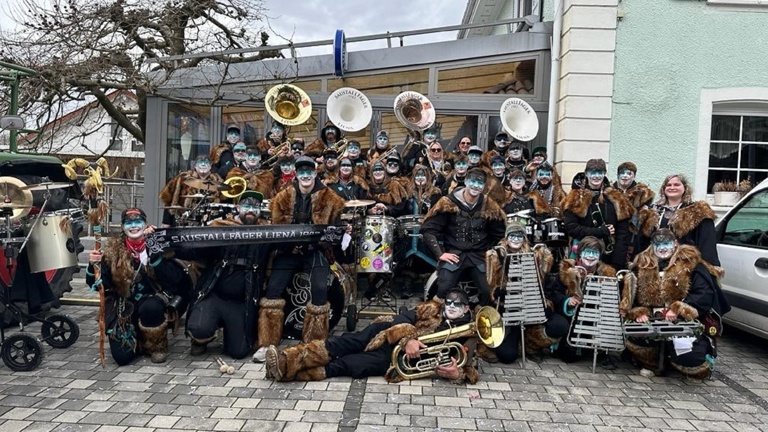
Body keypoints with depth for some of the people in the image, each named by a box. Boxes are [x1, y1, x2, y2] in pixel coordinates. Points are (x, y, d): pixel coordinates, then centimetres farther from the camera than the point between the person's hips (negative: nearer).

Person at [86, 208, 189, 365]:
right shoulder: (113, 250, 0)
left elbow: (174, 279, -20)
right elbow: (97, 284, -3)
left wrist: (153, 253, -30)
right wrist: (93, 265, -22)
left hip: (152, 301, -1)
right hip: (124, 307, 2)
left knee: (150, 308, -37)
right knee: (122, 356, -14)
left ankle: (157, 345, -6)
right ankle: (138, 341, 23)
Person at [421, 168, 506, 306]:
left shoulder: (489, 207, 4)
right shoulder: (448, 203, -3)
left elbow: (498, 234, 19)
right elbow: (428, 229, -3)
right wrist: (440, 253, -9)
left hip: (478, 256, 2)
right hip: (453, 254, -2)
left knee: (488, 291, -14)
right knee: (443, 289, -21)